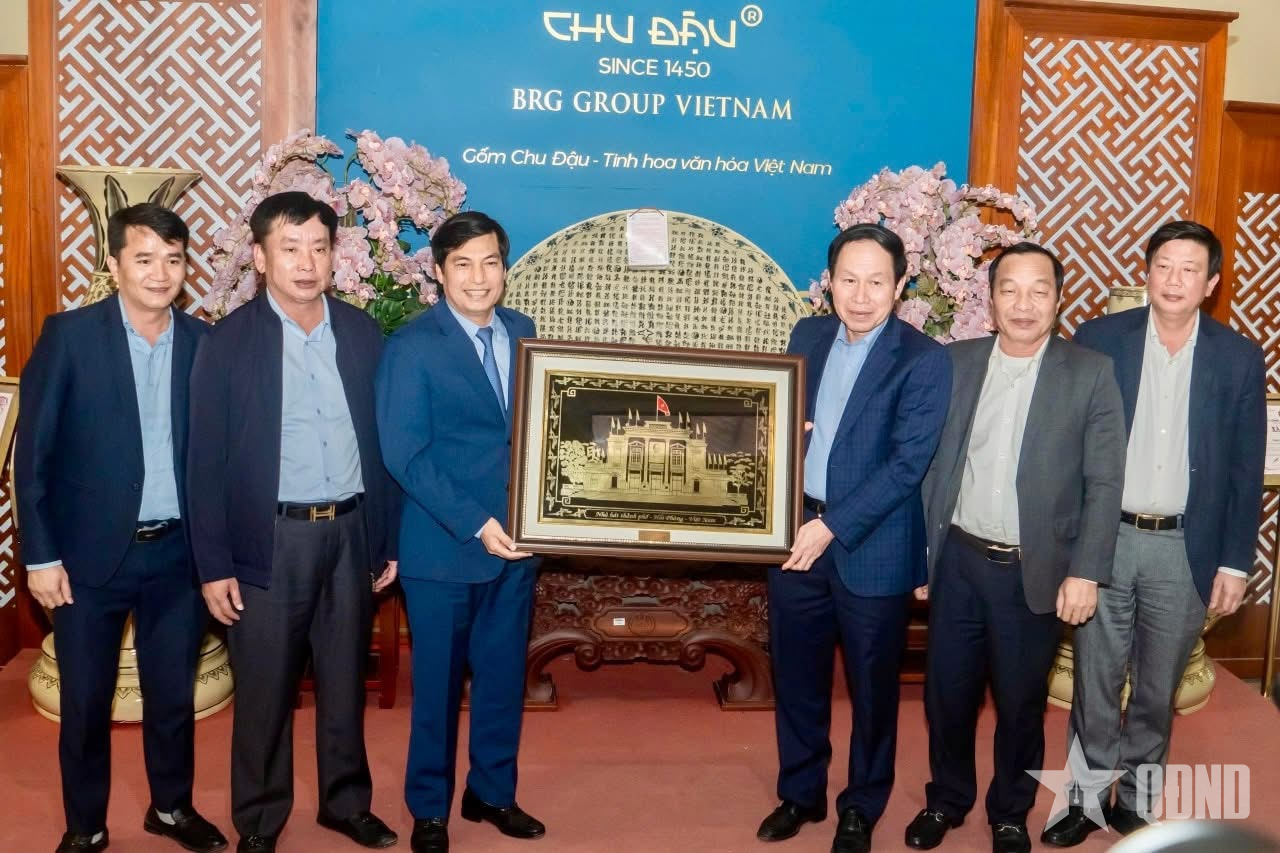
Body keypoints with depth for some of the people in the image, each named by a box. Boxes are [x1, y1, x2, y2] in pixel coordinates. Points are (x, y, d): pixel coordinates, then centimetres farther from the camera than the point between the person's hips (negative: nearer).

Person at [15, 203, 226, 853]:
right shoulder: (68, 335, -7)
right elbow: (32, 453, -6)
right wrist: (40, 555, -9)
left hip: (178, 553, 2)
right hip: (90, 553, -2)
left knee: (174, 693, 15)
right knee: (85, 701, 12)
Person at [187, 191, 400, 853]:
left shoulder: (362, 332, 3)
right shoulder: (228, 343, -6)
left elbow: (382, 441, 7)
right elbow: (206, 462, -6)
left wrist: (389, 537, 6)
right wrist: (214, 564, -8)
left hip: (351, 532, 3)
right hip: (270, 541, -3)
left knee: (345, 682, 16)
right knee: (264, 692, 10)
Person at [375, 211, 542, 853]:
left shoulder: (521, 332, 7)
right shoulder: (412, 346, -10)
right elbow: (404, 455, -15)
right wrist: (475, 524, -19)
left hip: (515, 538, 5)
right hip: (443, 547, -4)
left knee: (504, 675, 15)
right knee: (438, 682, 10)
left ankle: (491, 792, 35)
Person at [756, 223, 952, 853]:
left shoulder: (923, 361, -11)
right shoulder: (807, 336, 5)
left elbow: (907, 463, -17)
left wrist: (832, 528, -20)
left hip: (872, 547, -4)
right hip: (795, 534, 5)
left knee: (872, 687, 12)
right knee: (796, 678, 16)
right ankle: (800, 793, 37)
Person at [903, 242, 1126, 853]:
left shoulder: (1091, 373, -4)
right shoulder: (953, 362, 2)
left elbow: (1105, 481, -5)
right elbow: (927, 464, 4)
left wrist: (1086, 572, -10)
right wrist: (918, 553, 3)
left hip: (1036, 572, -2)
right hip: (957, 561, 2)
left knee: (1020, 703, 13)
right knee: (947, 695, 14)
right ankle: (946, 799, 37)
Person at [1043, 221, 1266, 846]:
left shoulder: (1239, 358, 0)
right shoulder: (1098, 340, -3)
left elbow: (1245, 471, 3)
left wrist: (1235, 562, 1)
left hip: (1185, 548, 1)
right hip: (1104, 538, -1)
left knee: (1158, 686, 14)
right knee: (1095, 679, 9)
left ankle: (1136, 793, 32)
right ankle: (1088, 794, 26)